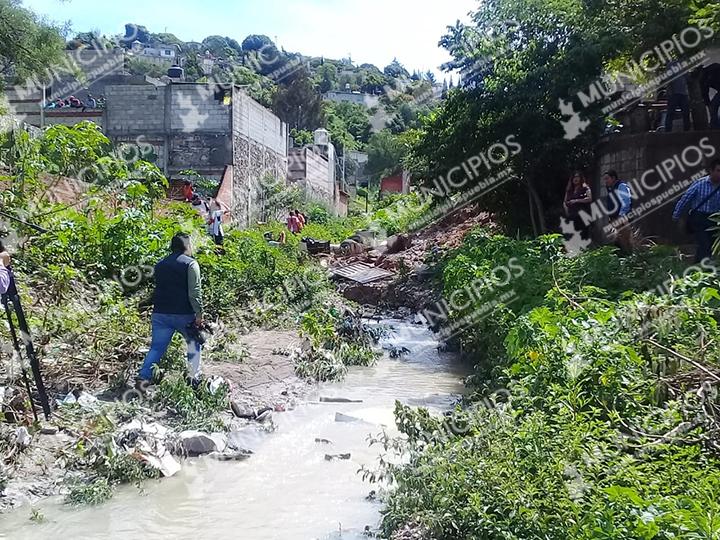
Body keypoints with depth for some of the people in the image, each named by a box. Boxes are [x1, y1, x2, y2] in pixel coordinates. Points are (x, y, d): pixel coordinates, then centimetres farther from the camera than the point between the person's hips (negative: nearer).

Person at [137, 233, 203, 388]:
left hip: (160, 313, 5)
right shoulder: (191, 264, -6)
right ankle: (193, 376, 16)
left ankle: (143, 378, -3)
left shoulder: (160, 265, 15)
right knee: (194, 343, 15)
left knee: (157, 347, 8)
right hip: (184, 314, -5)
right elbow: (194, 292, -13)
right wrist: (199, 313, -11)